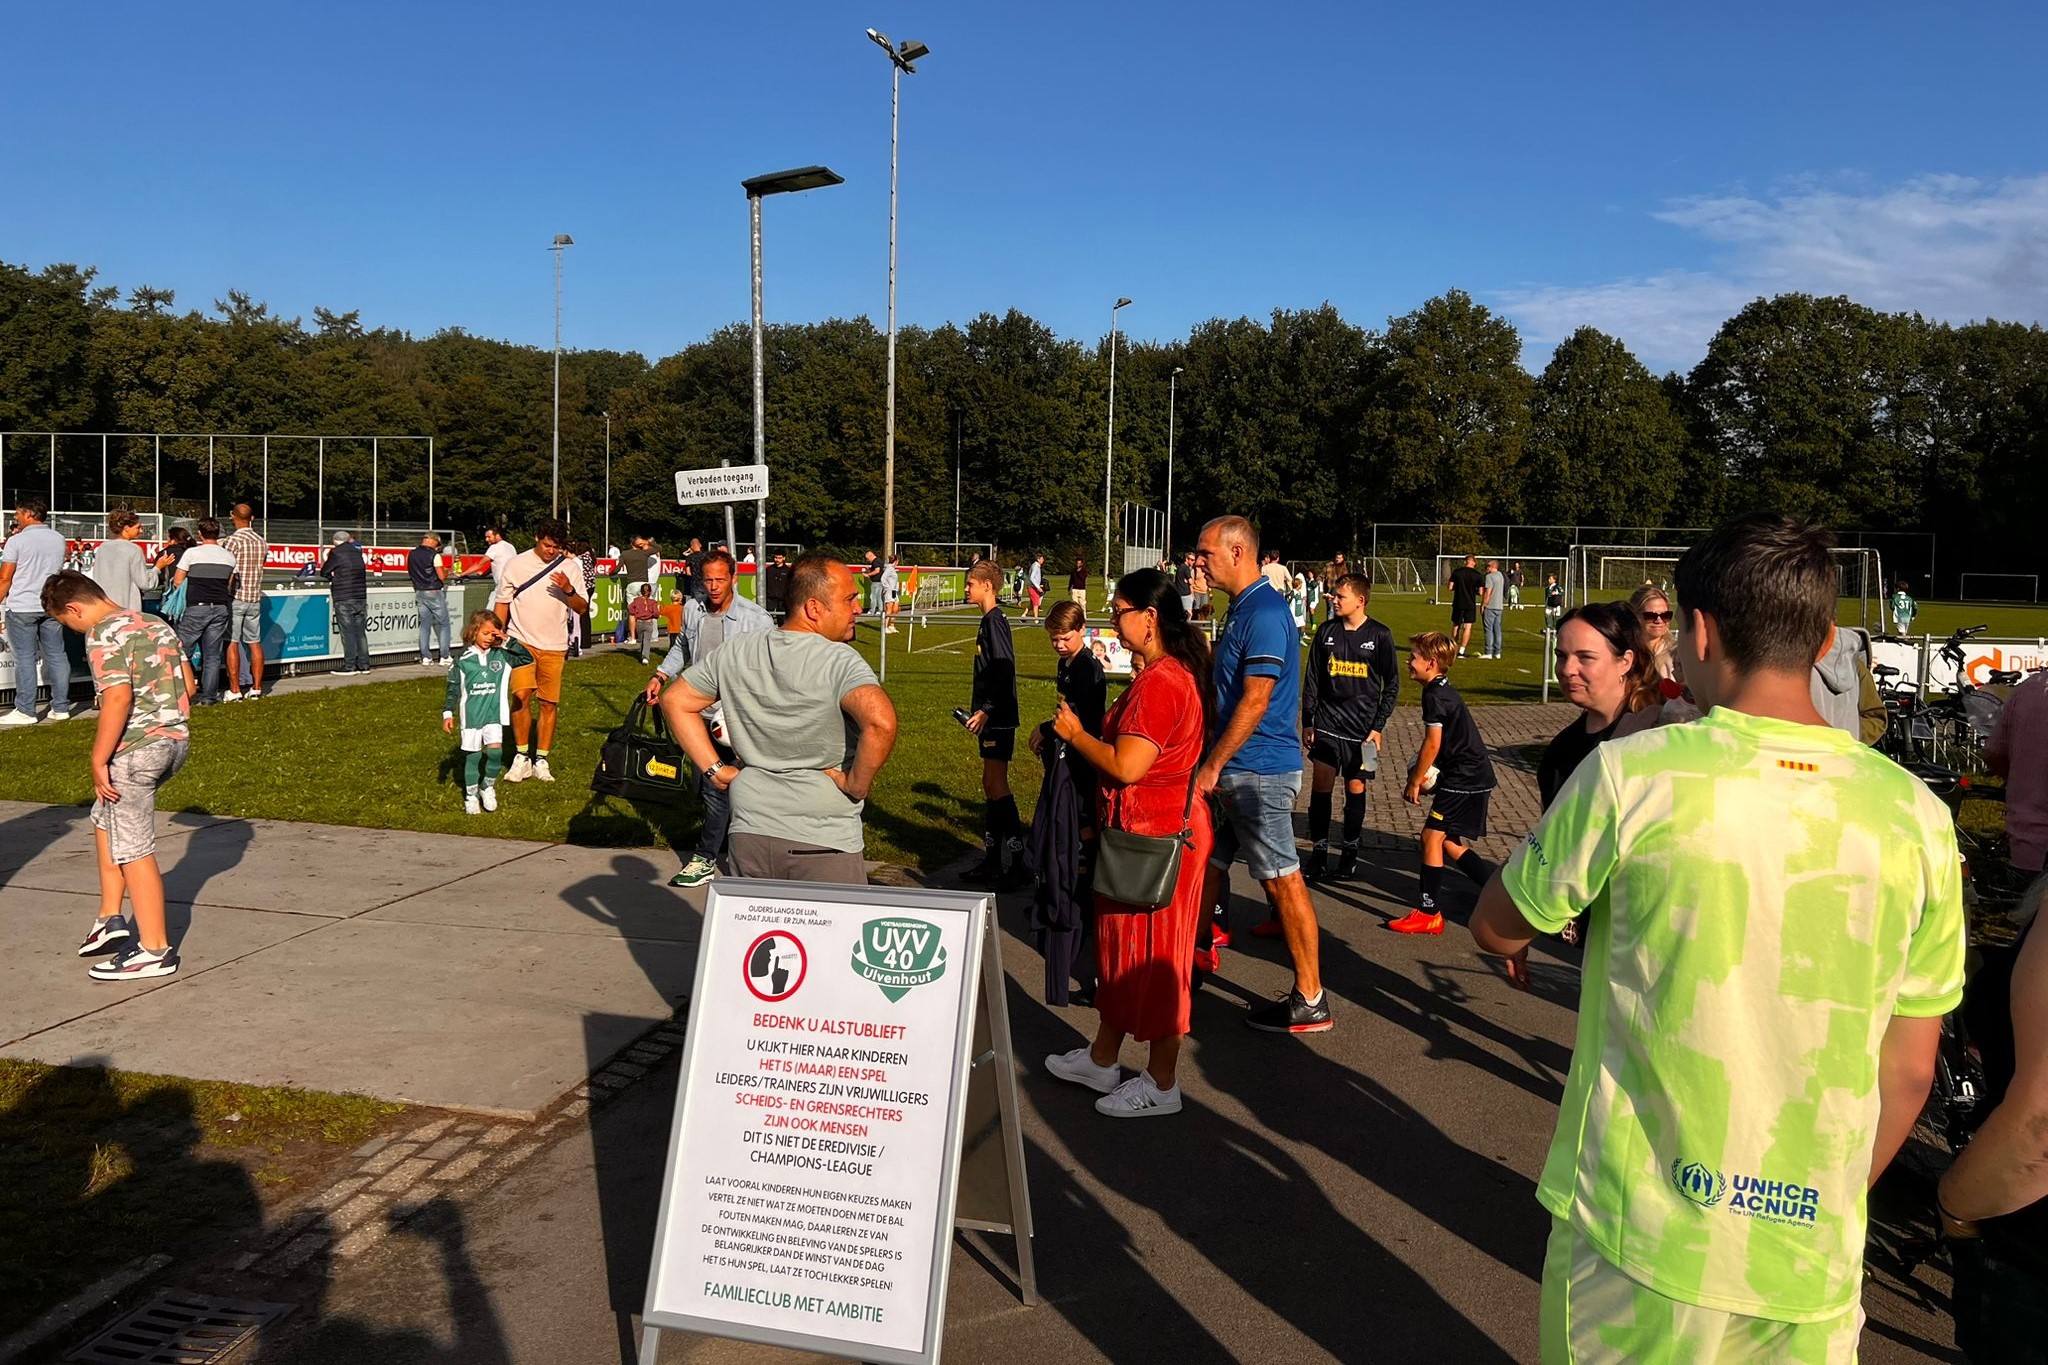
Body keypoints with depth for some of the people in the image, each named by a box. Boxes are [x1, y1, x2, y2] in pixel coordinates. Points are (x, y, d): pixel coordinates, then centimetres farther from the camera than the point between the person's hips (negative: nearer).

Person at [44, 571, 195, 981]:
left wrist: (99, 761, -18)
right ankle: (110, 918, 27)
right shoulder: (155, 624, 13)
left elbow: (118, 697, -23)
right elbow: (188, 684, 14)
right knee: (105, 819, 26)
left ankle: (155, 950, 9)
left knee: (133, 851, 2)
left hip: (136, 750, -9)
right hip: (176, 741, 9)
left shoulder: (103, 634, -12)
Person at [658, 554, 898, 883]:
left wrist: (716, 769, 9)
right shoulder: (840, 661, -15)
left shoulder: (735, 653, 4)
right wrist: (856, 785, -16)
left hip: (748, 836, 6)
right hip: (825, 846, -5)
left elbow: (674, 700, 13)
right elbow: (880, 722, -32)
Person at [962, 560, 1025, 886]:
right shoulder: (990, 620, 15)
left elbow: (1005, 672, -21)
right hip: (992, 717, 10)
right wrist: (978, 707, 22)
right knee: (991, 785, 13)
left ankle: (1013, 862, -5)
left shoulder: (995, 621, -14)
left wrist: (985, 710, -22)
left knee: (996, 786, -9)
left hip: (998, 718, -10)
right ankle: (994, 858, 20)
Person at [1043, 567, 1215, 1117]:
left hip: (1157, 836, -11)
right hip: (1141, 831, 11)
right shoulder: (1167, 673, 12)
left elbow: (1127, 765, -27)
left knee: (1153, 953, 2)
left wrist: (1075, 734, -12)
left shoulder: (1160, 682, -23)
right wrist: (1078, 733, 10)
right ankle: (1102, 1060, 33)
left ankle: (1160, 1084, 16)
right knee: (1121, 943, 19)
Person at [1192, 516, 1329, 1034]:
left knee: (1282, 878, -4)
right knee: (1210, 860, 19)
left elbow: (1255, 702, -23)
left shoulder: (1264, 613, -18)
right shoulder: (1243, 608, 13)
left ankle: (1310, 1001, 4)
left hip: (1259, 770, -10)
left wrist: (1212, 766, -19)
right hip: (1240, 768, 10)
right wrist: (1212, 762, 20)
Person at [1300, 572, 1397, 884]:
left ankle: (1350, 851, 21)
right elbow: (1312, 680, 9)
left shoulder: (1380, 635, -4)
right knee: (1320, 788, -2)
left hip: (1362, 727, -2)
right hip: (1326, 725, 2)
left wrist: (1378, 727, -5)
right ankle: (1319, 853, 8)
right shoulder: (1326, 632, 3)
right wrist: (1307, 721, 5)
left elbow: (1391, 684, 1)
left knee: (1356, 789, 5)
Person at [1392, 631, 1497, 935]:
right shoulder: (1444, 690, 16)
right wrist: (1422, 772, 13)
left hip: (1464, 780, -10)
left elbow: (1433, 743, -18)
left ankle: (1429, 912, -3)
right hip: (1474, 777, 10)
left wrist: (1415, 782, -9)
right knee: (1450, 842, 13)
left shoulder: (1434, 695, -15)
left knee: (1432, 836, -8)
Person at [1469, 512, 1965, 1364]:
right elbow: (1908, 1071, 4)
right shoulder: (1915, 815, -5)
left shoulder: (1632, 772, -16)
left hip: (1640, 1238, -2)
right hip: (1813, 1263, 3)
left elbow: (1496, 931, -1)